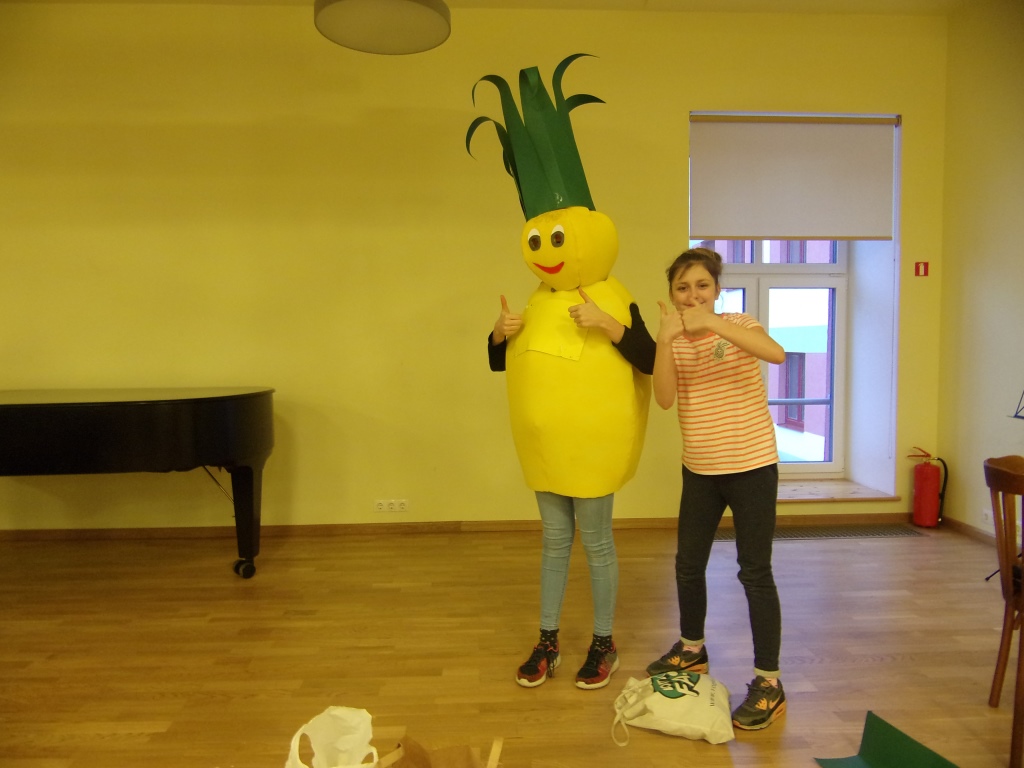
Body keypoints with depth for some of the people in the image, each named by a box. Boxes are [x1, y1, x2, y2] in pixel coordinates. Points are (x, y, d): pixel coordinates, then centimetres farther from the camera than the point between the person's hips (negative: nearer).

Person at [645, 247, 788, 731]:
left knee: (755, 572, -1)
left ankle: (768, 682, 11)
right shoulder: (674, 341, 3)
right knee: (688, 564, 16)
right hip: (699, 469, 5)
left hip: (751, 466, -5)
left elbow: (776, 353, -30)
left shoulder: (736, 324, -7)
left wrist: (712, 323, -37)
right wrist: (665, 338, -26)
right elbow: (665, 399, -14)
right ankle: (691, 649, 38)